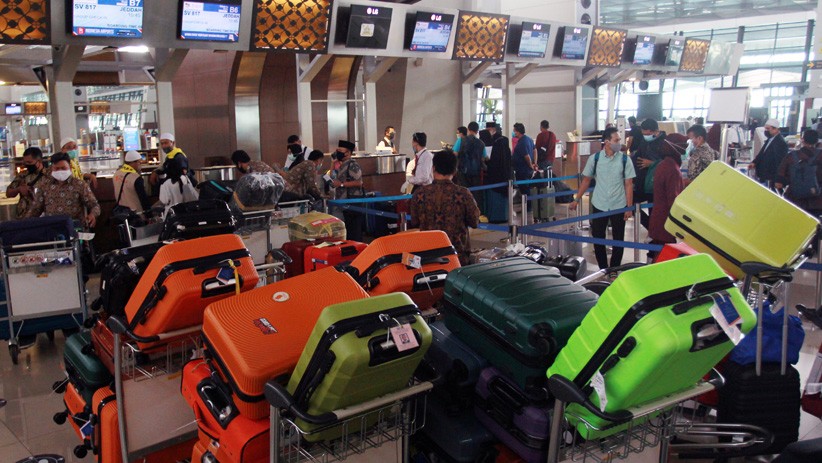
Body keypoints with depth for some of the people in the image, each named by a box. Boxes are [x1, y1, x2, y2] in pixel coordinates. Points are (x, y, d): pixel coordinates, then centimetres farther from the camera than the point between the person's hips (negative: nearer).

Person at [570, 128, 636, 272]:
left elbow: (628, 184, -3)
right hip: (599, 205, 1)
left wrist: (629, 207, -6)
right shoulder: (594, 158, -4)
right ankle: (603, 270, 21)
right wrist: (576, 200, 4)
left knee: (618, 240, 7)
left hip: (619, 206, -1)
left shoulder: (624, 159, -6)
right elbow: (586, 180, 6)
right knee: (597, 238, 6)